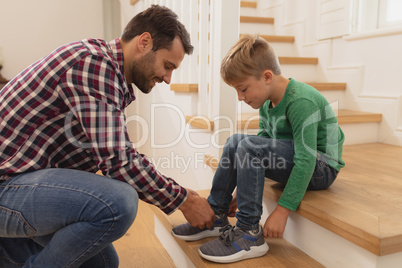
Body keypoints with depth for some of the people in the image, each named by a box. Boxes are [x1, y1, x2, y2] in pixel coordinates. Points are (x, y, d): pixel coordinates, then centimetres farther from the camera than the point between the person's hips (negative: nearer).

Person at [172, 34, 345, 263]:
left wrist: (282, 210, -28)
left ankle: (250, 233, -19)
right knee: (235, 141, 2)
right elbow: (263, 143, 7)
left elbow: (306, 161, -29)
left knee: (249, 146, -27)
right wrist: (240, 189, 5)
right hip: (292, 161, 9)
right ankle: (216, 217, 6)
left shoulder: (301, 101, -25)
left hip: (322, 167, -9)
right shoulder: (267, 103, 1)